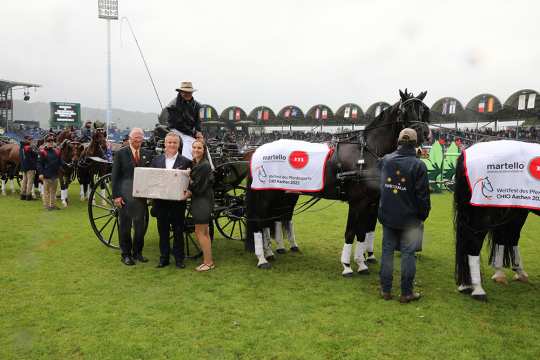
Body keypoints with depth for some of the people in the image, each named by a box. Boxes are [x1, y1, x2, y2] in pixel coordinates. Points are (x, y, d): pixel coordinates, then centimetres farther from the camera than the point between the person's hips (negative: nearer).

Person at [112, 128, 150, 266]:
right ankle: (125, 254, 18)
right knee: (125, 226, 6)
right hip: (125, 196, -4)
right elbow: (115, 176, -4)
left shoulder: (146, 155, 8)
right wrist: (116, 196, -10)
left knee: (140, 226, 10)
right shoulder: (121, 153, -3)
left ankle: (137, 252, 25)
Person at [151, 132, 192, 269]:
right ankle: (164, 257, 23)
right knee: (163, 231, 11)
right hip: (161, 202, 3)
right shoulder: (156, 160, 6)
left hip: (178, 202, -2)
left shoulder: (186, 162, -2)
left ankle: (179, 258, 19)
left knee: (178, 231, 7)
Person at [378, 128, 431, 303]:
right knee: (408, 253, 5)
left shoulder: (385, 160, 1)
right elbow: (422, 194, -10)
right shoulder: (418, 165, -13)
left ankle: (385, 290, 20)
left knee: (387, 250, 12)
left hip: (387, 215, 4)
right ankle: (406, 293, 12)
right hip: (410, 218, -4)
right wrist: (423, 215, 0)